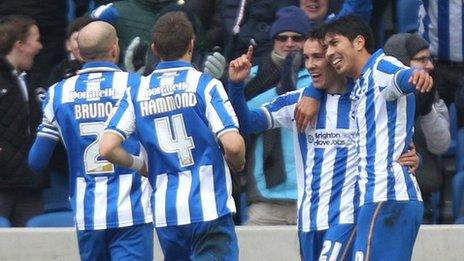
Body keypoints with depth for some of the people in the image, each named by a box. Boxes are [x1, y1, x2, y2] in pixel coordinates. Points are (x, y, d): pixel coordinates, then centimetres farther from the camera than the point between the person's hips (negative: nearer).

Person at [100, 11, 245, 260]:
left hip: (166, 212, 4)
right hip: (209, 207, -4)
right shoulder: (204, 85, -5)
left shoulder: (137, 93, 6)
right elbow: (233, 144, -13)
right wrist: (238, 164, 10)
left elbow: (107, 147, -3)